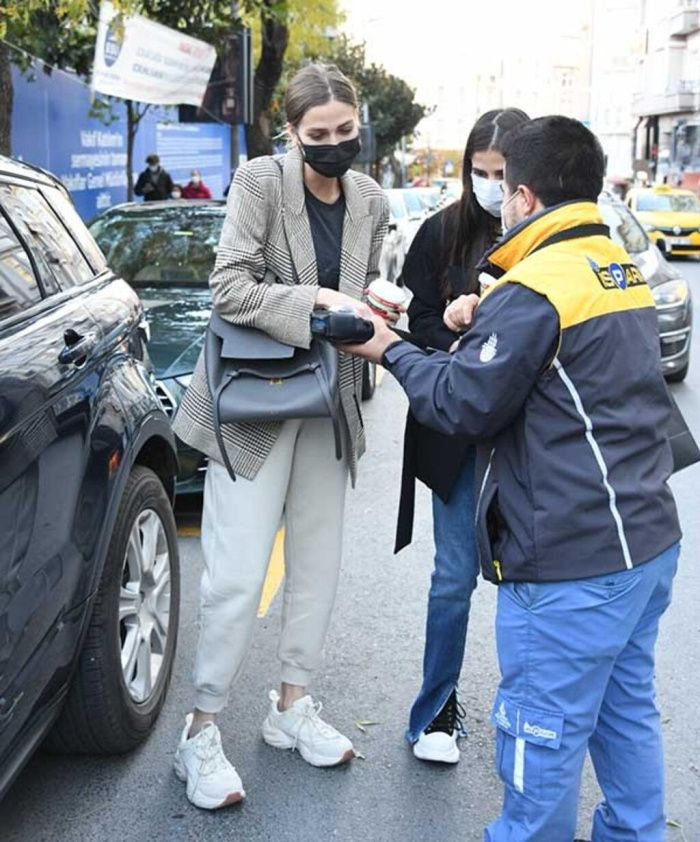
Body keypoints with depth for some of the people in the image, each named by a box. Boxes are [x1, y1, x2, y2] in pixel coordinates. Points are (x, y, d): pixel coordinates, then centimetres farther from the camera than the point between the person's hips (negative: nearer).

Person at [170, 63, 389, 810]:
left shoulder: (371, 203, 3)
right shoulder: (261, 181, -13)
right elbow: (230, 287, -19)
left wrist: (373, 312, -6)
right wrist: (320, 301, -26)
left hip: (328, 401, 6)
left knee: (317, 564, 14)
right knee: (237, 576, -5)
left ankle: (292, 705, 32)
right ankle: (201, 733, 12)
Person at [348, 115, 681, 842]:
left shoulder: (532, 289, -17)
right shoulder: (619, 270, 11)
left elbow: (464, 403, -13)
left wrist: (392, 353, 1)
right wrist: (488, 323, 10)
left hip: (570, 563, -9)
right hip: (645, 540, 9)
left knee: (543, 730, 5)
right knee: (625, 711, 20)